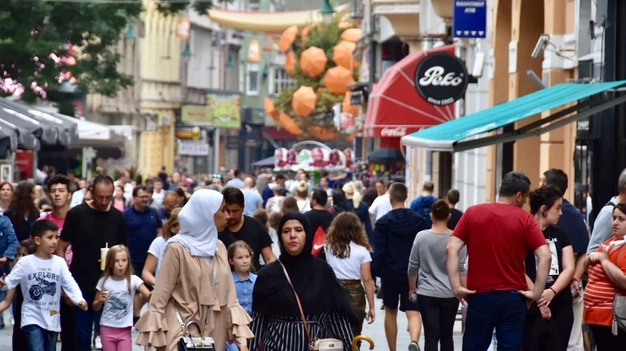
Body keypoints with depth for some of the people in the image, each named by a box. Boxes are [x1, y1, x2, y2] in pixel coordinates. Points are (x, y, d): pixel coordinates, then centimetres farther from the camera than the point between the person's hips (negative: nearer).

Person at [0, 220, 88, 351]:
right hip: (32, 318, -4)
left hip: (52, 320, 4)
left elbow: (70, 284, -7)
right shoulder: (25, 262, -7)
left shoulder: (60, 262, -1)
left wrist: (79, 300, -25)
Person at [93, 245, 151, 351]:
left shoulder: (133, 280, -7)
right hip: (107, 329, 1)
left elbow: (148, 295, -19)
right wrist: (100, 301, -16)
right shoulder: (104, 281, -3)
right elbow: (95, 307, 6)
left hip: (124, 330, -1)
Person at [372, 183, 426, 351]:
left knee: (390, 312, 16)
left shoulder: (383, 223, -7)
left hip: (390, 274, -1)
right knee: (413, 312, -4)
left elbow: (378, 252, -11)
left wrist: (373, 274, -6)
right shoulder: (419, 221, 1)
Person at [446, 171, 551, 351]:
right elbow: (545, 256, -12)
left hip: (480, 295, 1)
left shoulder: (473, 213, 2)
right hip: (513, 297, -1)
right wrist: (536, 292, -6)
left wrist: (456, 286, -6)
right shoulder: (525, 219, -3)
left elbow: (452, 249, -5)